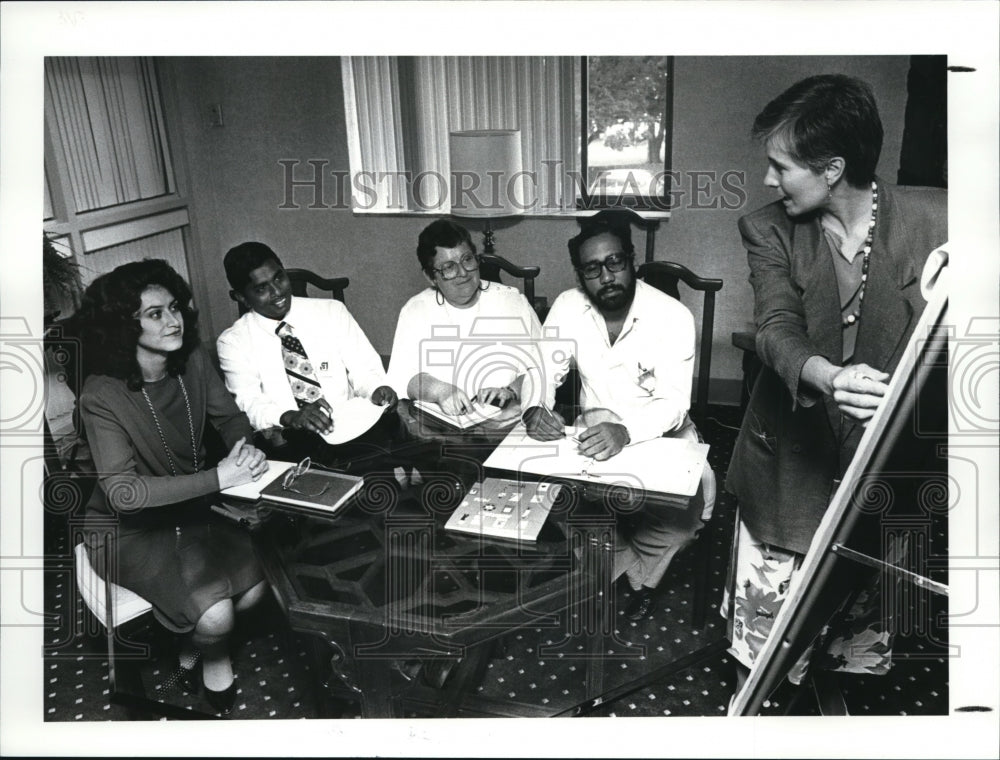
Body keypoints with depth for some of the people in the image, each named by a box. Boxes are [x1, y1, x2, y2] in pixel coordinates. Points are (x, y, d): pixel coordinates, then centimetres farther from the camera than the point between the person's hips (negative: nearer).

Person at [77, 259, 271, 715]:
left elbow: (229, 418, 6)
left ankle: (193, 647, 21)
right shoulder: (102, 396, -24)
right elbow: (122, 492, -30)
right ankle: (213, 653, 19)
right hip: (128, 528, -5)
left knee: (255, 588, -13)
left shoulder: (192, 361, -9)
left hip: (192, 508, 5)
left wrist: (245, 451, -17)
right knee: (215, 616, -21)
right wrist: (218, 478, -36)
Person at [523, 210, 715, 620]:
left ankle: (636, 570, 7)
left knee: (692, 498, -27)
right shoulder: (568, 307, -7)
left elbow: (673, 403, -23)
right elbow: (544, 371, -4)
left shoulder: (673, 316, -17)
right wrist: (534, 409, -29)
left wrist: (626, 431, -44)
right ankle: (637, 575, 2)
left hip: (660, 432, -2)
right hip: (596, 428, 3)